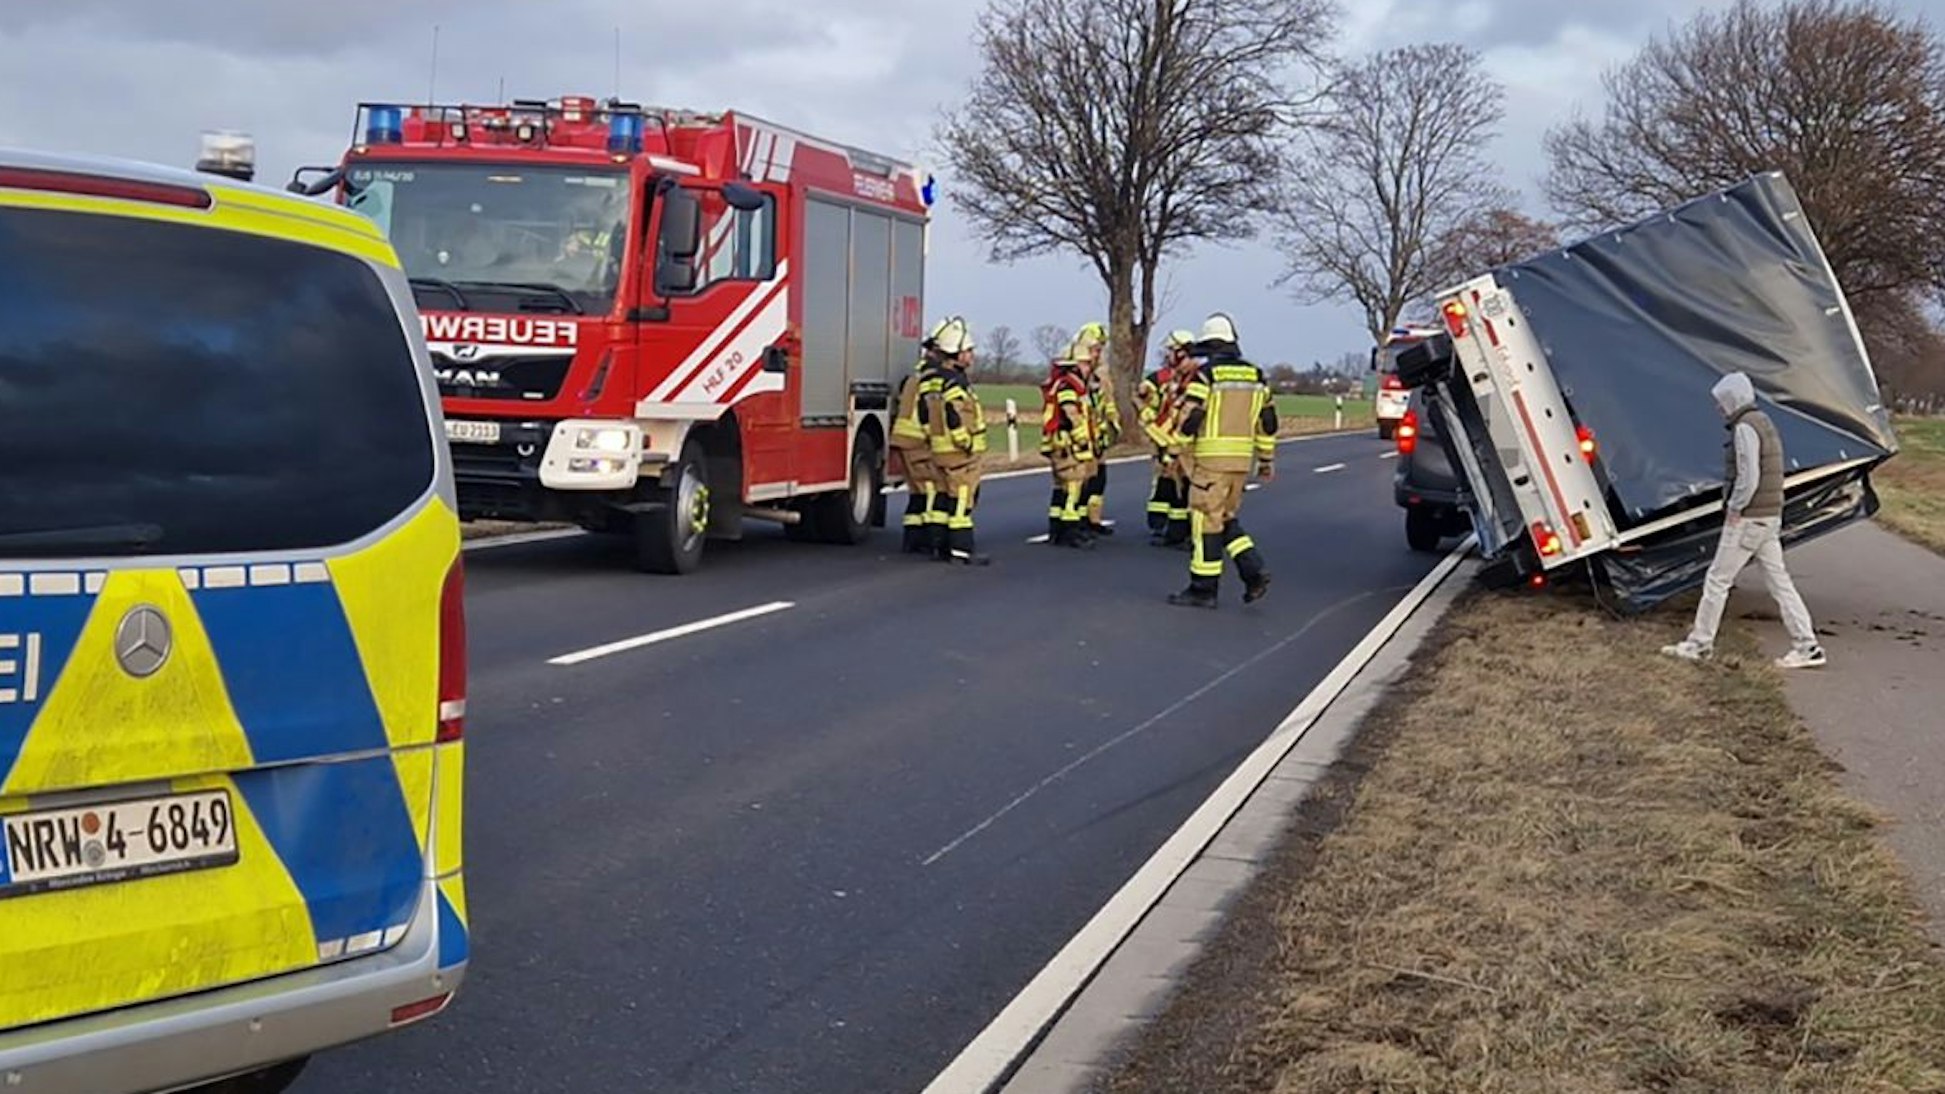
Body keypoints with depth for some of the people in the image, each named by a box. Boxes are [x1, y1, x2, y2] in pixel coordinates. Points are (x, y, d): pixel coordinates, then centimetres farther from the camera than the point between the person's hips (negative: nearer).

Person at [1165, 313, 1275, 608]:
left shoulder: (1206, 374, -9)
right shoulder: (1255, 376, 10)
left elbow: (1190, 418, -12)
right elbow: (1267, 421, 13)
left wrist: (1177, 449, -1)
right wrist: (1266, 459, 21)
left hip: (1211, 459, -6)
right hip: (1242, 459, 6)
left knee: (1206, 520, -1)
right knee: (1226, 518, 18)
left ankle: (1203, 589, 3)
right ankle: (1254, 570, 5)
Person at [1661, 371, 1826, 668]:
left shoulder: (1745, 428, -15)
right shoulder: (1764, 423, 16)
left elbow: (1748, 477, -23)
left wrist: (1734, 509, -12)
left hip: (1747, 519, -9)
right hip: (1770, 518, 9)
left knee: (1717, 580, 0)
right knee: (1779, 581, 8)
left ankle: (1699, 644, 7)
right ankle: (1808, 646, 5)